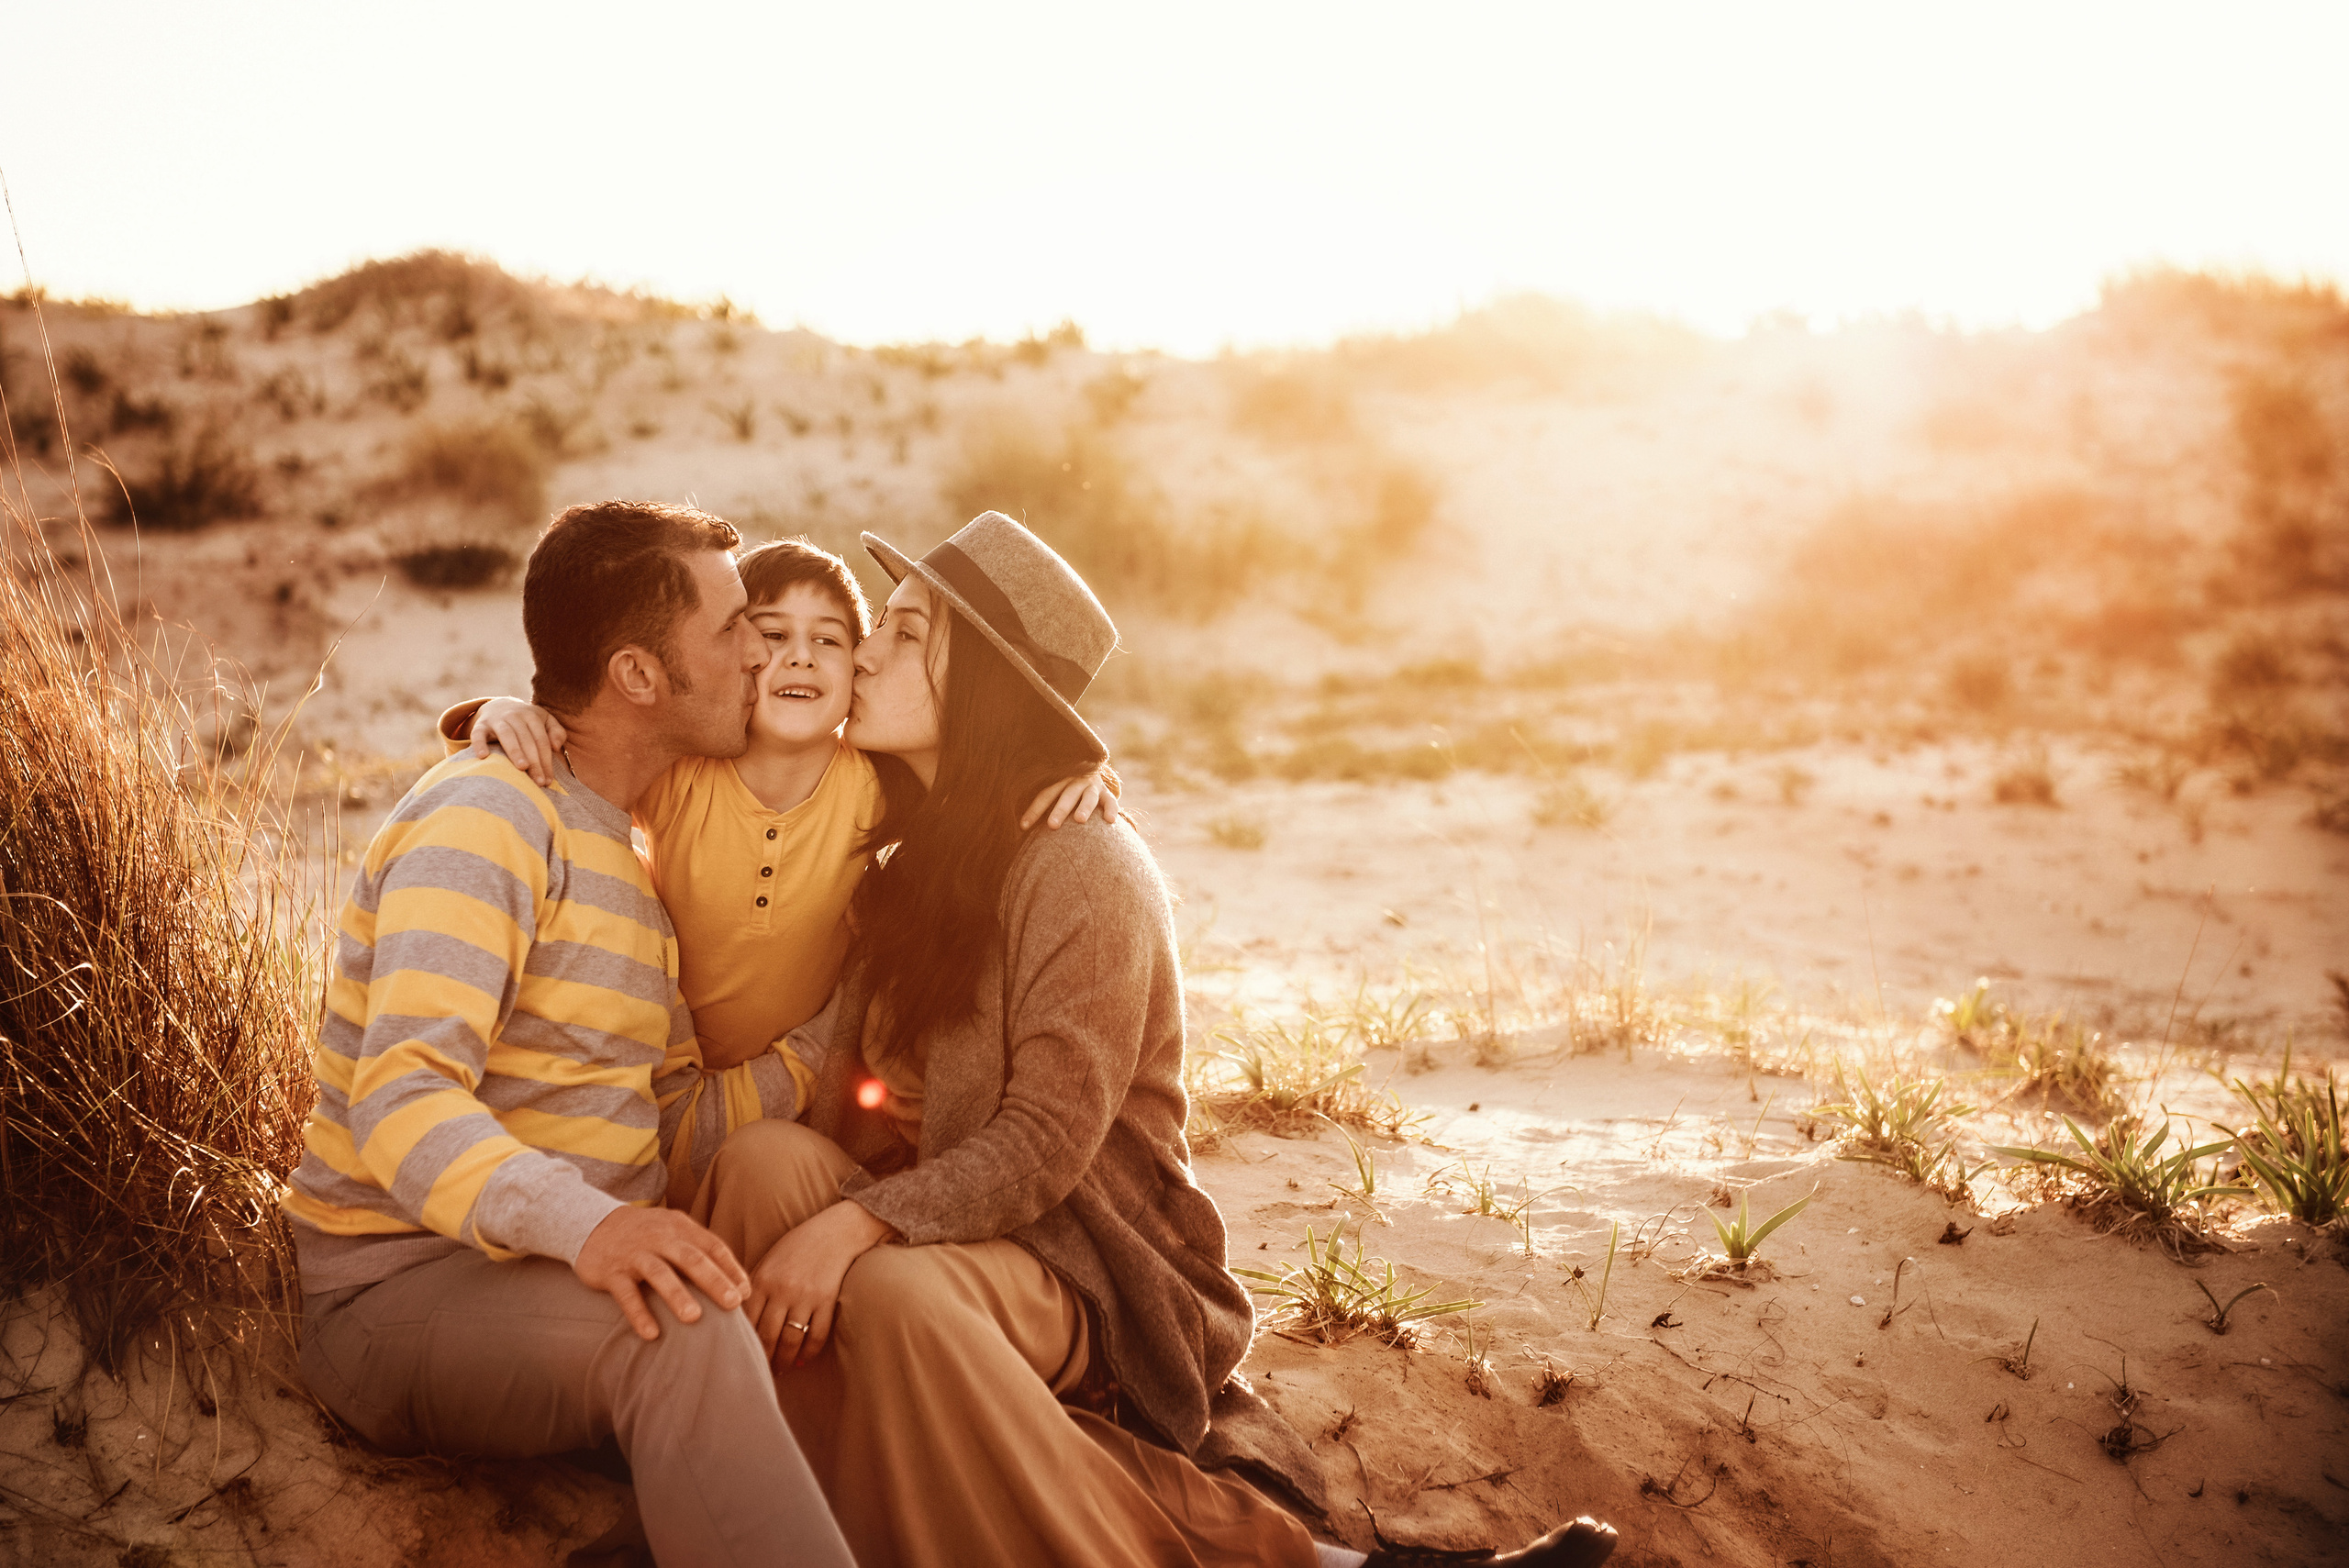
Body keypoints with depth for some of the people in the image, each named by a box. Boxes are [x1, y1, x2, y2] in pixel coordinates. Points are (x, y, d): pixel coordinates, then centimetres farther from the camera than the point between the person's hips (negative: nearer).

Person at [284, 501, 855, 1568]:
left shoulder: (630, 850, 19)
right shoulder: (485, 818, -12)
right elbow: (402, 1100, -26)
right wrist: (582, 1221, -41)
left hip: (559, 1275, 8)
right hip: (402, 1288, -8)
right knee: (683, 1334, -36)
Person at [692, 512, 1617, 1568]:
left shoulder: (1082, 866, -13)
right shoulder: (911, 854, 13)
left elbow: (1046, 1142, -19)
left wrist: (854, 1221, -30)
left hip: (1075, 1267, -6)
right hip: (934, 1222, 6)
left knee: (894, 1292, -36)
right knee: (764, 1158, -21)